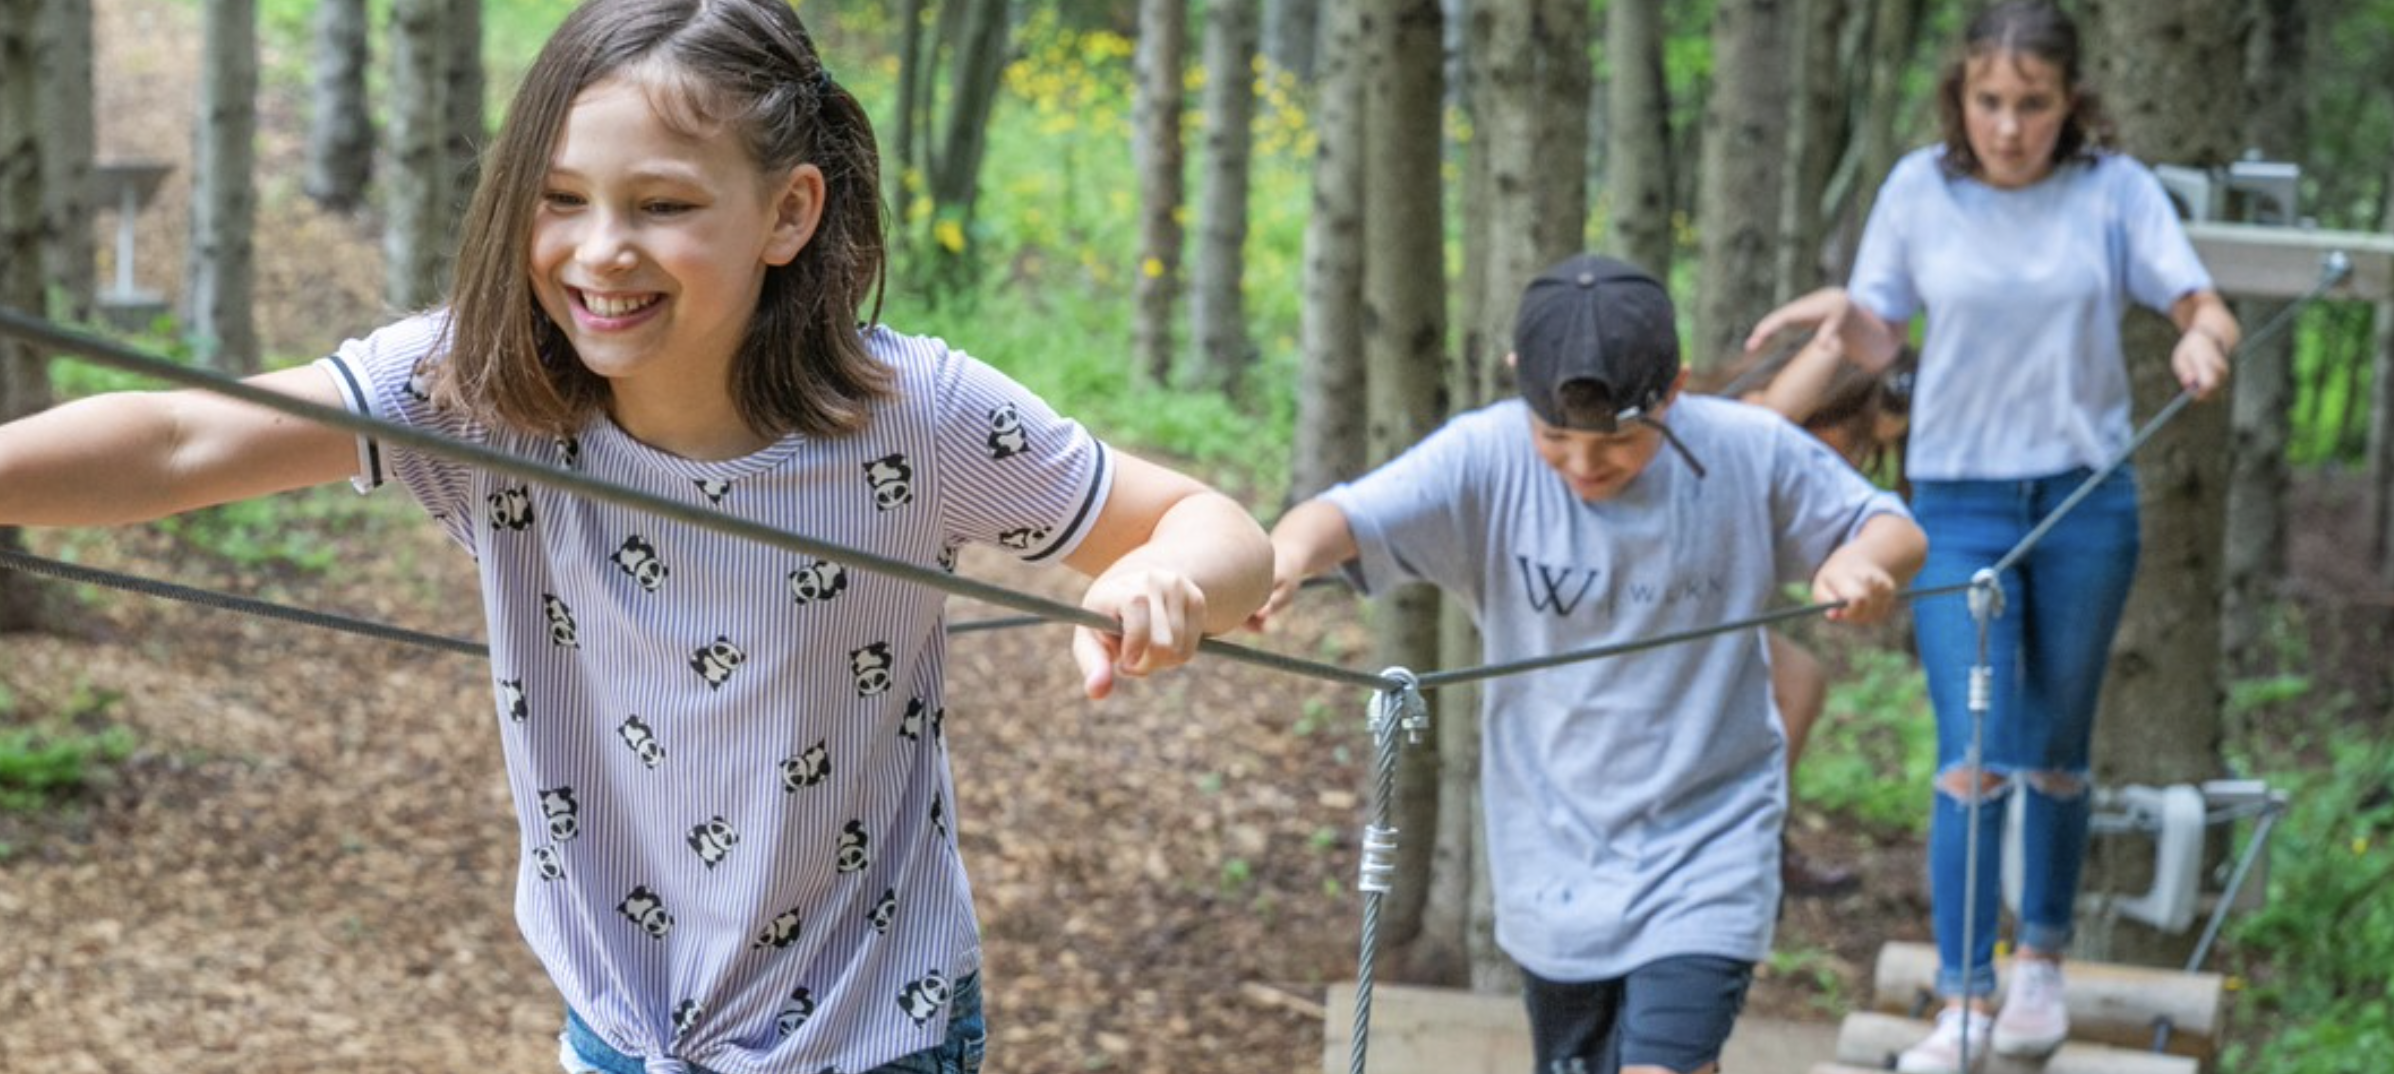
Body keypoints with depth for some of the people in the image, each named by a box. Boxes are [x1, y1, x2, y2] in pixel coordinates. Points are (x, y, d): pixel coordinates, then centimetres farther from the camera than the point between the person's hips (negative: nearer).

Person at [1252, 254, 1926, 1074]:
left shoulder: (1750, 455, -10)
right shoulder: (1486, 461, -13)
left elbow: (1897, 533, 1)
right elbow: (1348, 517, -26)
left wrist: (1862, 560, -23)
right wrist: (1287, 554, -50)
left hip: (1705, 848, -2)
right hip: (1556, 865, 2)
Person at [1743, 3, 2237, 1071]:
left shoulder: (2115, 190, -3)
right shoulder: (1920, 190, -2)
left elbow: (2205, 310, -8)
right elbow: (1879, 338, 5)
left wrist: (2203, 341, -32)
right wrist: (1839, 312, -18)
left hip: (2085, 502, 1)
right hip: (1959, 502, -1)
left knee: (2055, 754, 13)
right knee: (1973, 758, -9)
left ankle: (2041, 964, 31)